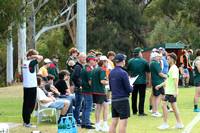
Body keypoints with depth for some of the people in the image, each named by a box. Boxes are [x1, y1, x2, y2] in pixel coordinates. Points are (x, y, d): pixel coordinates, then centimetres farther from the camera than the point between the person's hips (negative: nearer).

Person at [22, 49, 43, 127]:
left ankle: (25, 121, 16)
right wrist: (34, 56, -11)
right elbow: (41, 58, -24)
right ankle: (27, 123, -4)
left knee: (26, 104, 12)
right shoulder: (31, 63, -14)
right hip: (32, 86, -8)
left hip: (25, 86, 8)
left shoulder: (25, 63, 9)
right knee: (30, 105, -5)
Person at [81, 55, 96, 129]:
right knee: (89, 108, -6)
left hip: (84, 90, 10)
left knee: (85, 107, 15)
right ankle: (87, 124, -5)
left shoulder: (84, 68, 13)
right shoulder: (89, 70, -18)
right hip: (89, 91, -10)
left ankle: (83, 123, 19)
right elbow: (90, 82, -20)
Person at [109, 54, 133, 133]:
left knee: (113, 123, 9)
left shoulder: (111, 72, 8)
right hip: (123, 100, -7)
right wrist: (131, 88, 9)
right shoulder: (123, 73, -13)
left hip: (114, 100, 7)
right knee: (123, 123, -4)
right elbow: (129, 89, -11)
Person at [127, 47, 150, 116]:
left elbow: (128, 70, 13)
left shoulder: (130, 61, -2)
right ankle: (141, 112, -5)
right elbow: (148, 71, 2)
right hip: (142, 81, -3)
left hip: (133, 81, 3)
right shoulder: (144, 61, -5)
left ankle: (134, 111, 17)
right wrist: (148, 80, 14)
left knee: (134, 97, 12)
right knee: (142, 97, 0)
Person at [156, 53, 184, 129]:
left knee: (164, 105, -9)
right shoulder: (171, 68, 16)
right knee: (174, 107, 10)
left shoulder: (174, 69, -15)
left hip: (171, 91, -10)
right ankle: (179, 123, 13)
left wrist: (176, 91, -33)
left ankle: (165, 123, -4)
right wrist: (160, 85, 34)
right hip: (170, 91, 10)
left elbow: (175, 80, -25)